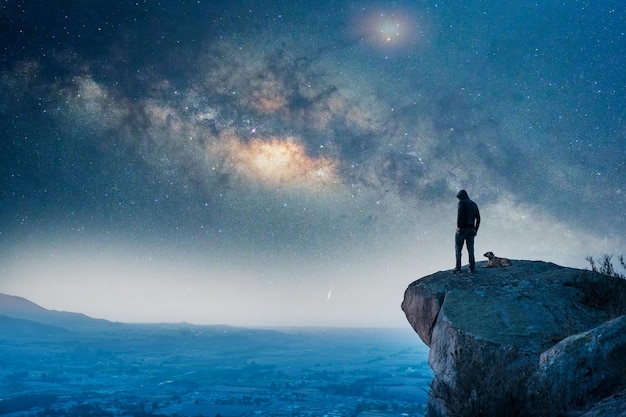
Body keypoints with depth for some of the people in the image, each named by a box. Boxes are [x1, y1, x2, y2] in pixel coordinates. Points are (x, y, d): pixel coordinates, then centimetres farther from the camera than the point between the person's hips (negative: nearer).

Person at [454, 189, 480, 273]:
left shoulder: (461, 203, -6)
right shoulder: (474, 204, 15)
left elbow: (459, 215, -19)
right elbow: (478, 218, 13)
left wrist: (458, 227, -17)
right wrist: (475, 230, 16)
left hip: (462, 229, -6)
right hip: (471, 230, 6)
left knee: (458, 249, 3)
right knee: (470, 249, 9)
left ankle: (458, 268, 1)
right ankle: (472, 268, 6)